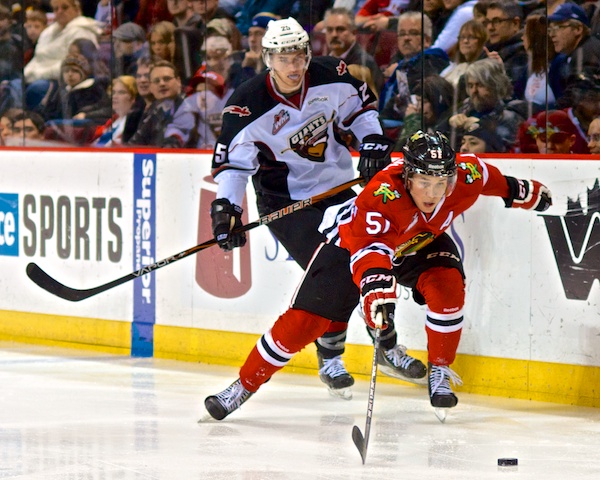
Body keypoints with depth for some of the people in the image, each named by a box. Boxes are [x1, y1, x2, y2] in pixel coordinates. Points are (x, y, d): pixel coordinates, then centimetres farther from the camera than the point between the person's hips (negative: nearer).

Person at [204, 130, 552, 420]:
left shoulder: (465, 175, -28)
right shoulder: (380, 198, -43)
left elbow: (488, 178, -3)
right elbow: (369, 248, -56)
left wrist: (520, 191, 12)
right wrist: (376, 284, -74)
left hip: (422, 242, 4)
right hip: (354, 239, -4)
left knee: (448, 287, -26)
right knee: (305, 319, -9)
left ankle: (440, 371, -4)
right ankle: (244, 385, 4)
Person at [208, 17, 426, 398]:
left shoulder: (330, 76, -12)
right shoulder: (248, 106, -22)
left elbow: (360, 105, 7)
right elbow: (232, 160, -19)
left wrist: (372, 139, -6)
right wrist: (226, 206, -31)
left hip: (338, 188, 5)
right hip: (286, 202, -5)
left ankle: (389, 348, 27)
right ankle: (330, 359, 1)